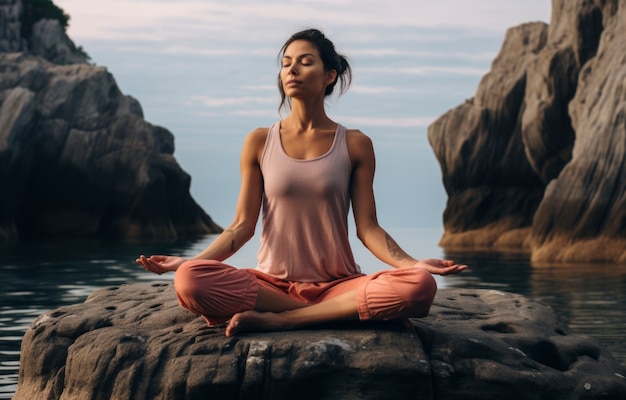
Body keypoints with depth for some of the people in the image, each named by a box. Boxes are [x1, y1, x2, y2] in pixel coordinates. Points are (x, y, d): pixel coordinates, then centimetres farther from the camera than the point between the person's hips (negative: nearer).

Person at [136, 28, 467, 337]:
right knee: (189, 280, -30)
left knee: (419, 286, -31)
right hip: (273, 282, 0)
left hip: (338, 284, 0)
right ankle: (332, 314, -20)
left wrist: (414, 264, -18)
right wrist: (190, 260, -13)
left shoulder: (355, 145, 4)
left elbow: (367, 228, 0)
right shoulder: (259, 142, 6)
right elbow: (243, 225, 2)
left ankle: (277, 320, -24)